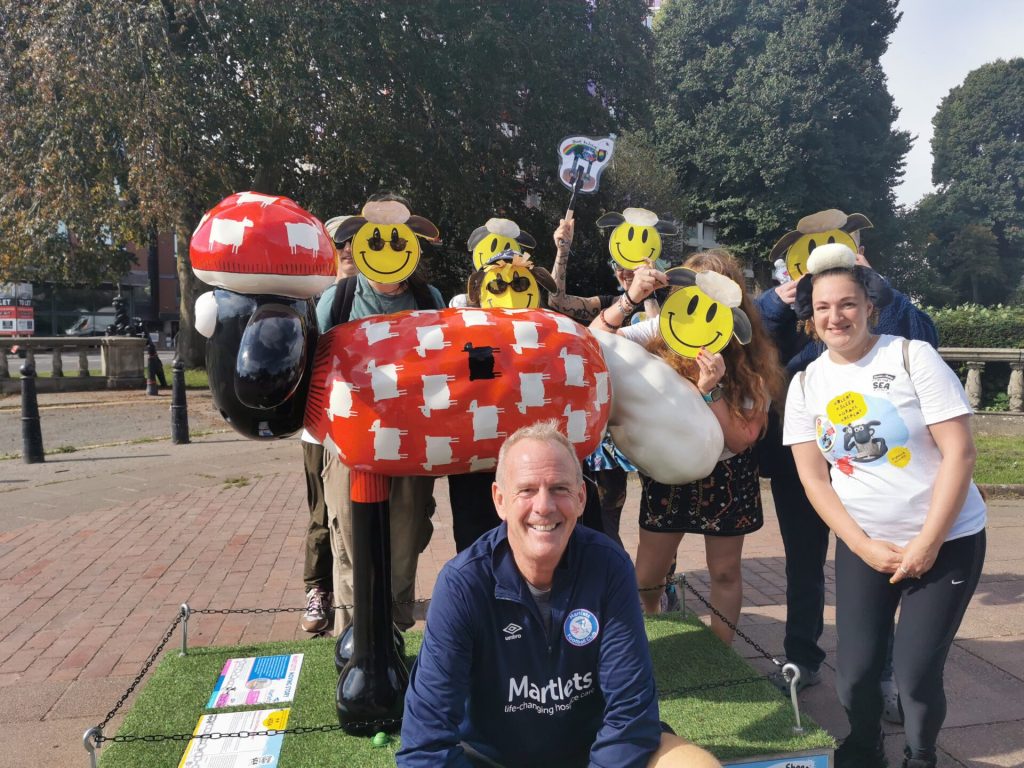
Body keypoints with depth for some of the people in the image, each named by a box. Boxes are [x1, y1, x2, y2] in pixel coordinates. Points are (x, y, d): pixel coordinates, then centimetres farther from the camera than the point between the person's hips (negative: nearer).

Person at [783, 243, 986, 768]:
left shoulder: (913, 357, -10)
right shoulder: (805, 384, -1)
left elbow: (959, 452, -13)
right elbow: (813, 478, 0)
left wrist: (927, 543, -15)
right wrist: (865, 547, -9)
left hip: (948, 539, -2)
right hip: (863, 546, 3)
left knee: (916, 673, -3)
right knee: (856, 671, 1)